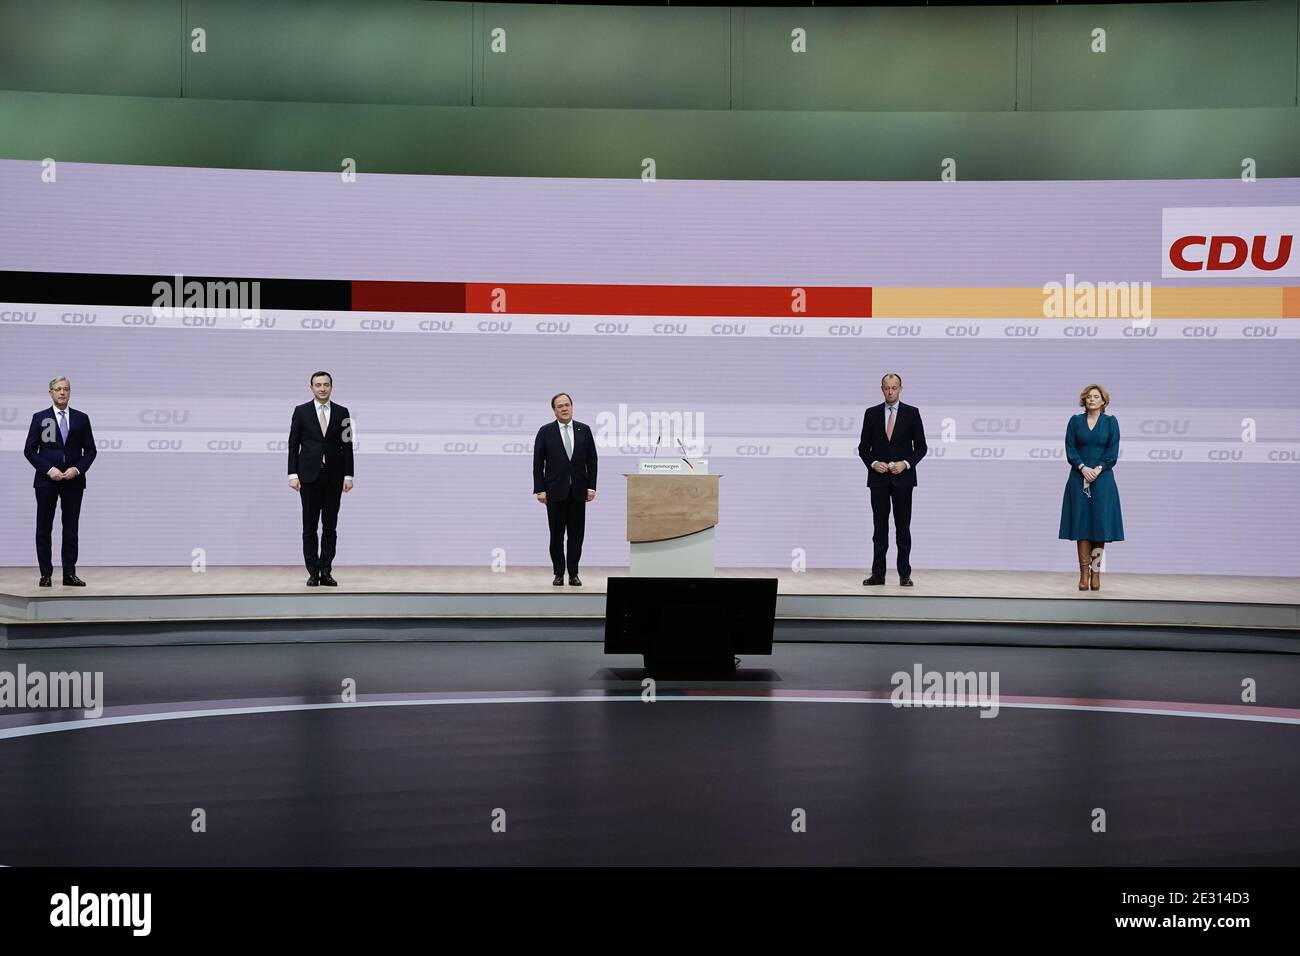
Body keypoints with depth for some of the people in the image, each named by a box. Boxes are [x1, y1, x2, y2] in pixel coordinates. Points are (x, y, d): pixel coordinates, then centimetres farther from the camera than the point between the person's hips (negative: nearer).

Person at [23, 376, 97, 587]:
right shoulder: (39, 418, 3)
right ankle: (45, 575, 6)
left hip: (74, 480, 1)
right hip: (46, 481, -1)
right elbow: (29, 449, 0)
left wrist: (78, 469, -10)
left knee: (71, 529, 2)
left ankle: (69, 574, 6)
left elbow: (90, 450, 6)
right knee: (44, 529, 1)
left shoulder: (81, 418, 7)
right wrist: (49, 469, -12)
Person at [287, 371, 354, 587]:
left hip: (334, 477, 1)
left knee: (330, 527, 3)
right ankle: (313, 573, 6)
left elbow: (347, 446, 4)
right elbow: (293, 445, 1)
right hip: (309, 476, -1)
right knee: (309, 527, 1)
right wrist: (293, 474, -7)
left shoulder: (342, 412, 5)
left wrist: (348, 475, -3)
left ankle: (326, 572, 7)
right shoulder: (301, 411, 2)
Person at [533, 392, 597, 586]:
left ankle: (573, 574, 10)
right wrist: (539, 490, -7)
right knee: (557, 535, 2)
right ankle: (559, 574, 10)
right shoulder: (545, 431, 0)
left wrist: (591, 486, -2)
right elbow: (538, 463, -1)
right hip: (555, 490, -1)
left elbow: (592, 460, 6)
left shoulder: (584, 430, 5)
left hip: (578, 491, 2)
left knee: (576, 534, 3)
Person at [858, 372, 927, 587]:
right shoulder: (872, 413, 6)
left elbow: (921, 446, 2)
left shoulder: (912, 413, 2)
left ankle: (904, 574, 6)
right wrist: (873, 463, -10)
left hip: (902, 478, -1)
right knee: (880, 527, 4)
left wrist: (905, 463, -13)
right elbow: (863, 447, 7)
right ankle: (878, 574, 6)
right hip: (878, 479, 1)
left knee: (903, 527, 2)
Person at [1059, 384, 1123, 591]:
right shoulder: (1075, 421, 8)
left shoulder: (1110, 422, 6)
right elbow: (1070, 449, 0)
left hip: (1102, 479, -1)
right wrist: (1083, 468, -14)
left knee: (1099, 525, -2)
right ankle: (1084, 573, -1)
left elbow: (1113, 452, -1)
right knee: (1081, 524, -2)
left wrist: (1098, 469, -14)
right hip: (1079, 478, 1)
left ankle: (1096, 572, 2)